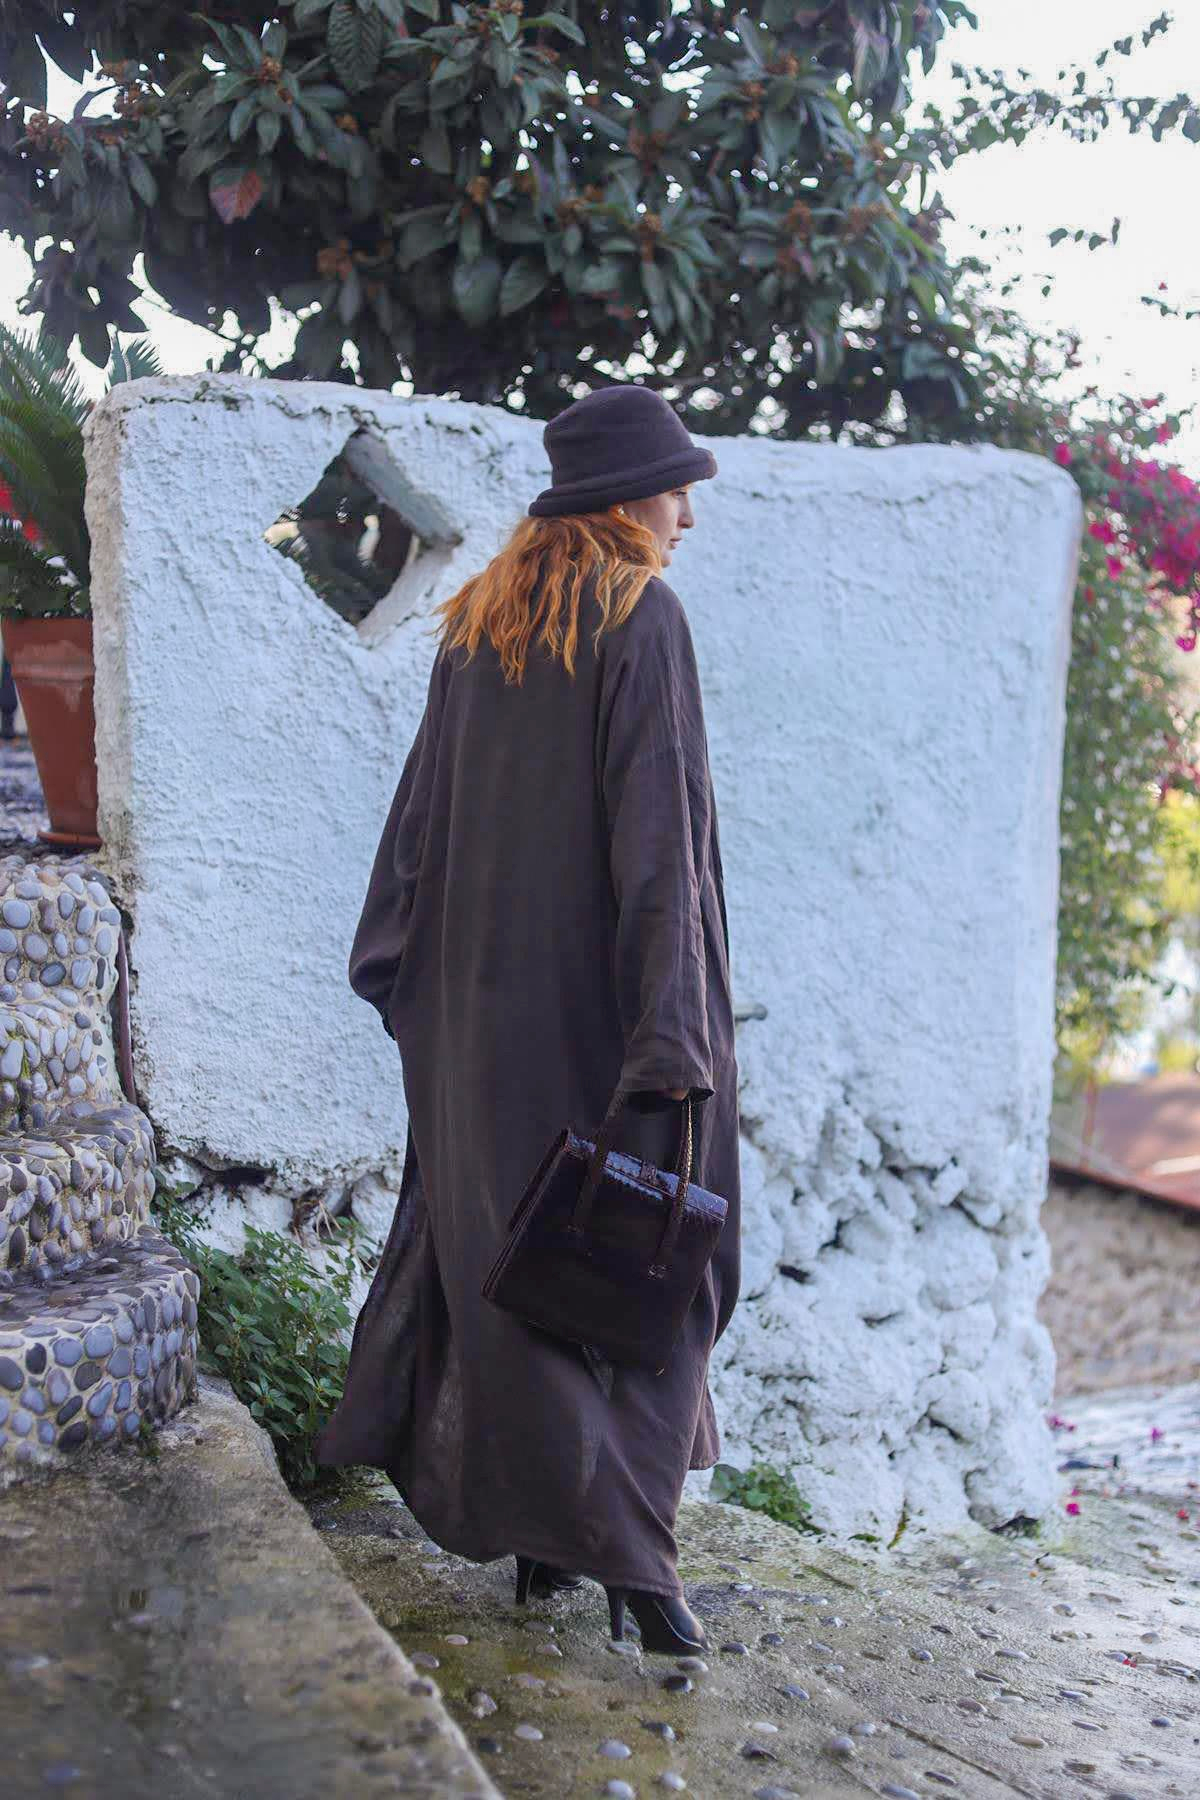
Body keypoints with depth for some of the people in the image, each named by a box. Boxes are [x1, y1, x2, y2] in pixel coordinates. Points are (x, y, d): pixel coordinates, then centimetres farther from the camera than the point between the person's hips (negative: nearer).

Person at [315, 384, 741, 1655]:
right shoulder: (640, 618, -11)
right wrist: (677, 1035, -20)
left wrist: (406, 973, 16)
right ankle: (623, 1544, 0)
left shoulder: (477, 621, 10)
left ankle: (539, 1533, 19)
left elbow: (425, 801, 11)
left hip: (486, 989, 6)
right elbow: (654, 831, -18)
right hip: (601, 993, -6)